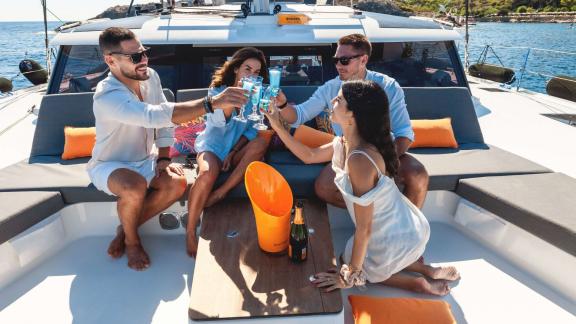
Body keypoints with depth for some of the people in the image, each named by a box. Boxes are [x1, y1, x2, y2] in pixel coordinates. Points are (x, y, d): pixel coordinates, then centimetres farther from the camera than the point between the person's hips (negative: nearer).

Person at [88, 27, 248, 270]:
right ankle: (132, 240, -4)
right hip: (110, 165, -5)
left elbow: (163, 121, 3)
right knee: (135, 187, -37)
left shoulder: (150, 77, -8)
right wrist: (212, 102, -52)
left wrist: (163, 158, -7)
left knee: (177, 184, -22)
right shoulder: (107, 97, -31)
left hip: (145, 160, 6)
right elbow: (156, 116, -47)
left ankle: (126, 228, 2)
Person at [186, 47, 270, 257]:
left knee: (261, 143, -29)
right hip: (212, 146, -3)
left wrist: (233, 152, -12)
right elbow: (218, 121, -22)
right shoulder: (217, 90, -3)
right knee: (209, 173, -36)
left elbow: (251, 131, 1)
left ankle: (221, 193, -27)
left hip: (237, 149, 3)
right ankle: (190, 232, -20)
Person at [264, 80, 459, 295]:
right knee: (351, 256, 33)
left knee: (348, 263, 19)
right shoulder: (343, 143, -6)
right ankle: (427, 271, 21)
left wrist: (350, 275, -14)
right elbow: (309, 156, 13)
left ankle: (417, 284, 12)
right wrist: (278, 126, 8)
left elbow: (364, 228, -26)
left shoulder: (360, 160, -33)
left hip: (396, 241, -8)